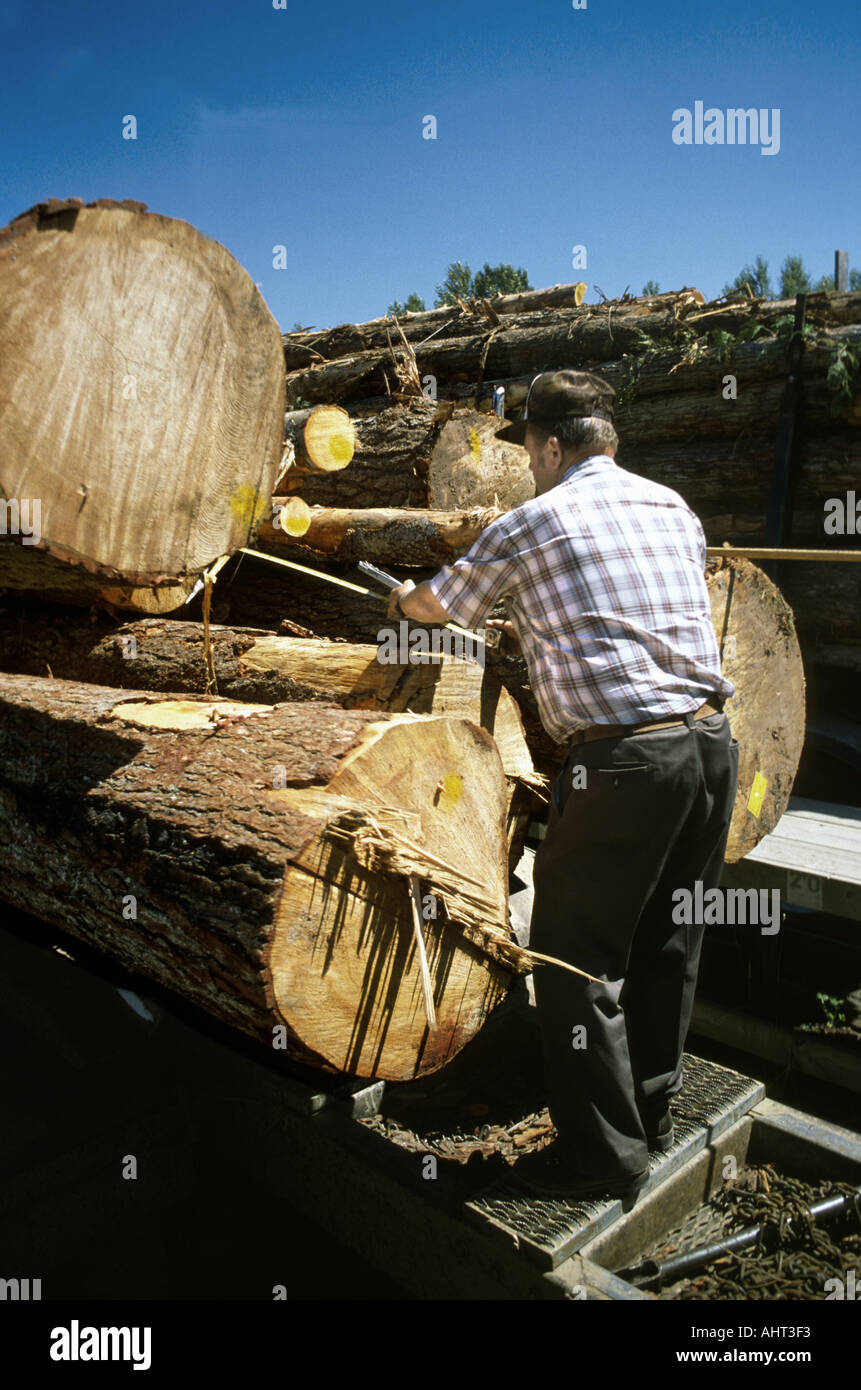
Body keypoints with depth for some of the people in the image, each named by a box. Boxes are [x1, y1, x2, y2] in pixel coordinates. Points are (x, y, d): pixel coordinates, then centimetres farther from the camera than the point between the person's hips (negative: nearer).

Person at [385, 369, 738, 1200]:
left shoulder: (529, 525, -2)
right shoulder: (674, 509, 15)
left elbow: (438, 606, 14)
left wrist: (402, 599, 37)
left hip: (621, 759, -7)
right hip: (711, 742, 8)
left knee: (577, 957, 6)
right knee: (666, 943, 19)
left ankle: (604, 1155, 16)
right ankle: (651, 1113, 35)